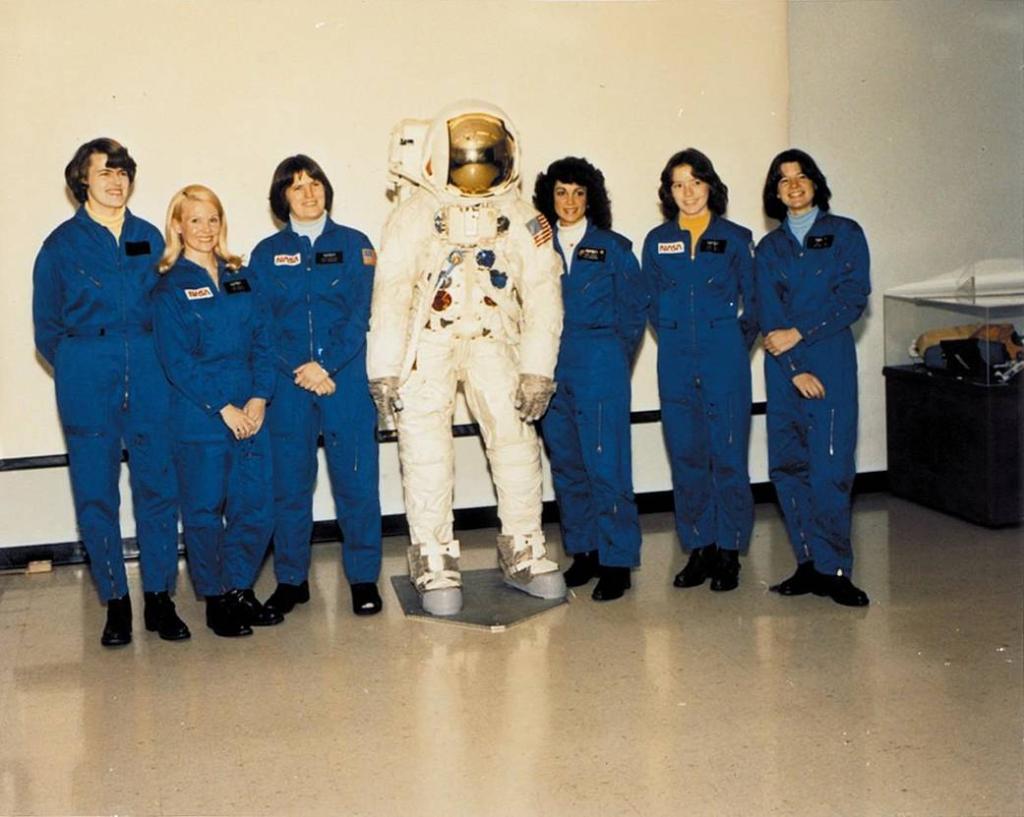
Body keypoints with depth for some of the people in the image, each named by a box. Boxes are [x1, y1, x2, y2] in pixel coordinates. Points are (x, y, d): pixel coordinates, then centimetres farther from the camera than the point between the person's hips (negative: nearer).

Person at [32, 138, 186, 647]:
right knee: (96, 495, 1)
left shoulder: (149, 238, 10)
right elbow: (47, 328, 7)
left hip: (148, 375, 2)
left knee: (158, 486, 0)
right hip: (88, 384, -2)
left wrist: (156, 364, 5)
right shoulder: (62, 244, 3)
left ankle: (160, 597, 10)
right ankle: (115, 601, 12)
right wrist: (78, 370, 1)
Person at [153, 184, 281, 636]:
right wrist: (223, 408, -13)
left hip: (250, 412, 4)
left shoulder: (241, 277, 11)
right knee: (205, 510, 2)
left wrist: (259, 398, -6)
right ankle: (216, 600, 17)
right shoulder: (170, 288, -2)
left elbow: (263, 340, 7)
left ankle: (241, 590, 22)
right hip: (198, 417, -4)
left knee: (257, 506, 4)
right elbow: (177, 360, -9)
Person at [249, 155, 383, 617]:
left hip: (346, 378, -1)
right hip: (287, 383, 1)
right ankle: (291, 580, 16)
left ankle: (364, 578, 9)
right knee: (288, 483, 4)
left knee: (356, 479, -2)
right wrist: (299, 369, -11)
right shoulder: (266, 254, 9)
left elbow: (360, 314, -1)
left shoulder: (354, 245, 7)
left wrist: (326, 365, -12)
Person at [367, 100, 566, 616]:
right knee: (426, 451, -8)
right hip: (427, 345, -2)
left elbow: (542, 295, 0)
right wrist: (384, 371, -13)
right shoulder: (415, 214, -3)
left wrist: (537, 371, -8)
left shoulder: (523, 219, 2)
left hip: (492, 343, 2)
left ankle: (523, 554, 11)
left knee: (516, 440, -4)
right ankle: (434, 566, 3)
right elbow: (390, 293, -7)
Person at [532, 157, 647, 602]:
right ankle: (583, 551, 20)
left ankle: (617, 561, 1)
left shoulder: (614, 248, 2)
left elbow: (635, 309, 5)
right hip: (552, 371, 4)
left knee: (606, 464, -6)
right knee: (566, 464, 9)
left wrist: (613, 357, 2)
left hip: (600, 369, -4)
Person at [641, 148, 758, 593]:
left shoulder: (735, 238, 3)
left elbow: (754, 301, 8)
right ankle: (698, 549, 14)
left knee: (727, 453, -2)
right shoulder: (657, 241, 9)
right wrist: (674, 336, 7)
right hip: (676, 360, 2)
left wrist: (737, 343, 3)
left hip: (724, 356, -2)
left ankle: (728, 552, 7)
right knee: (686, 455, 5)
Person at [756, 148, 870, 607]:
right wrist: (796, 369, -7)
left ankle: (833, 570, -3)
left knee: (829, 469, -10)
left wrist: (799, 333, -11)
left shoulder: (845, 234, 7)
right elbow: (770, 313, 5)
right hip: (783, 365, 3)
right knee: (787, 466, 1)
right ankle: (810, 565, 9)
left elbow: (853, 298, -4)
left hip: (831, 360, -3)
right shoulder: (769, 247, 14)